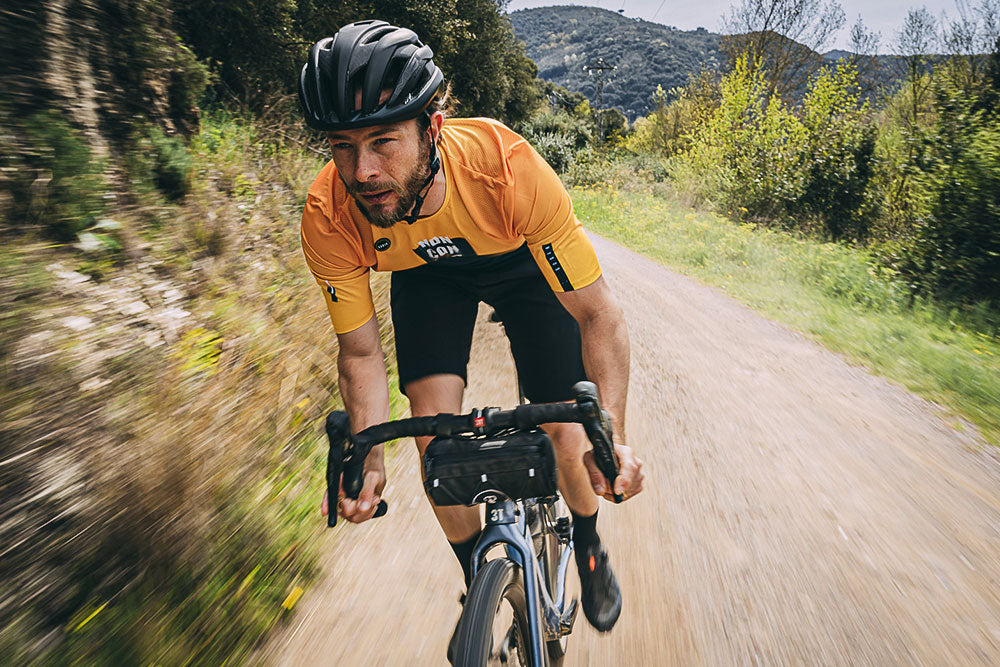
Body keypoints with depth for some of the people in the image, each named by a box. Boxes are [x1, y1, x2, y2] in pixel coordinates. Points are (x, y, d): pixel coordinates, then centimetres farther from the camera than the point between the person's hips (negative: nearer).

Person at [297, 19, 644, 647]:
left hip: (524, 262, -1)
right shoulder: (328, 218, -32)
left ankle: (589, 548, 29)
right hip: (427, 274, 2)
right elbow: (361, 351, -17)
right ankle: (478, 580, 16)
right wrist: (368, 457, -30)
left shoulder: (508, 167, -40)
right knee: (436, 435, -13)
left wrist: (612, 435, -44)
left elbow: (598, 313, -33)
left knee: (568, 439, -7)